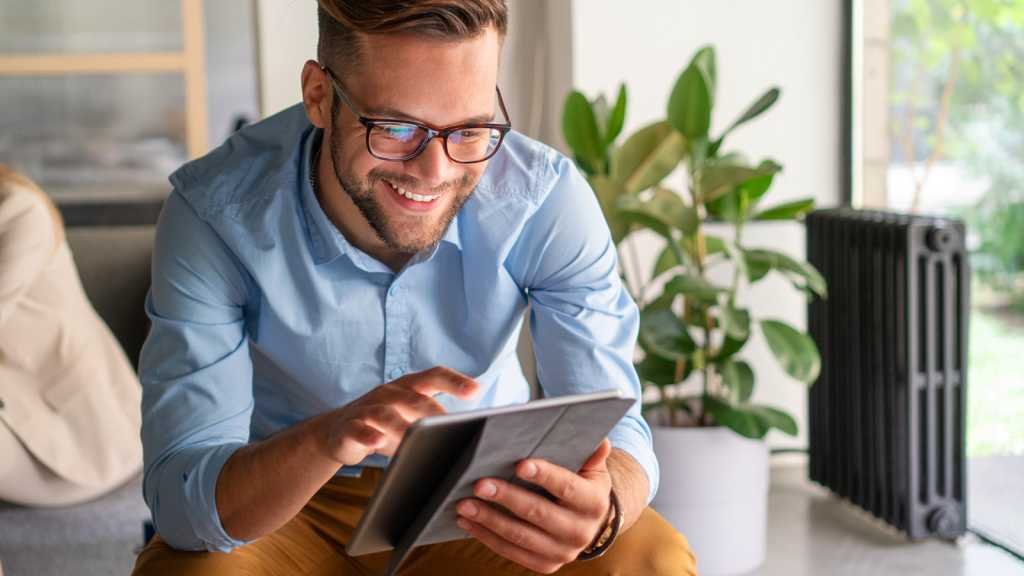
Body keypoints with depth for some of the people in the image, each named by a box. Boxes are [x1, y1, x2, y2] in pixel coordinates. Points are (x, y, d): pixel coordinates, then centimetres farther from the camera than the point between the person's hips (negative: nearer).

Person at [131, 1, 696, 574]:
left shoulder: (549, 199, -20)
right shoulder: (214, 212, -24)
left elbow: (612, 424, -18)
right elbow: (179, 497, -27)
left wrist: (601, 509, -43)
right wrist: (328, 438, -48)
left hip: (486, 493, 2)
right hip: (292, 506, -2)